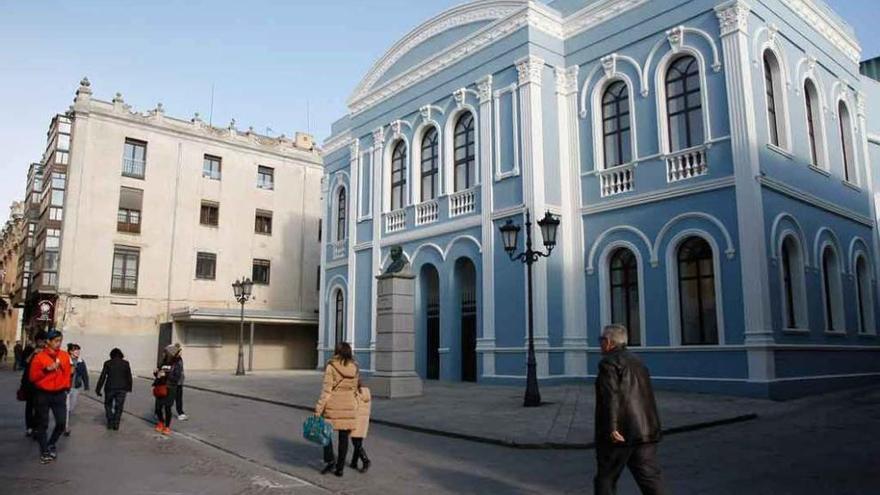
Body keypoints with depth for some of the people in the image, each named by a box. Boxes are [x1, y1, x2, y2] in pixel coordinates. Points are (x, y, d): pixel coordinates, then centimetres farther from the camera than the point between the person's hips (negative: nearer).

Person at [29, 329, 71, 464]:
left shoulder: (65, 356, 2)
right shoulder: (39, 357, -7)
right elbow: (32, 377, -7)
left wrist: (66, 388, 5)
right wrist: (46, 369, -20)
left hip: (59, 394, 3)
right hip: (43, 394, -2)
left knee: (61, 422, 0)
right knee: (43, 424, 5)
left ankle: (51, 445, 24)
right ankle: (44, 451, 17)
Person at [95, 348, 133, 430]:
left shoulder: (107, 363, 0)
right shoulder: (126, 363, 3)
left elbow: (102, 377, -3)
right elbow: (129, 377, 5)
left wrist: (98, 389, 1)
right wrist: (129, 387, 16)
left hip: (110, 388, -1)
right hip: (122, 389, 1)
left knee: (108, 405, 17)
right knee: (119, 407, 11)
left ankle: (110, 423, 10)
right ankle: (116, 424, 8)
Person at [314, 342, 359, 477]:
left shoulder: (331, 367, -9)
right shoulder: (354, 368, 3)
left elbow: (326, 389, -12)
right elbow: (354, 388, 8)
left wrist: (318, 409, -9)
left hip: (333, 405, -3)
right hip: (348, 406, 3)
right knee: (344, 437, 9)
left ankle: (330, 460, 4)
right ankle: (340, 467, 13)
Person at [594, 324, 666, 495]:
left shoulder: (608, 362, -9)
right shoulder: (637, 361, 17)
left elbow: (611, 396, -20)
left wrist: (612, 428, -23)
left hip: (619, 434, -7)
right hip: (646, 432, 7)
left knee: (605, 479, 8)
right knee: (651, 478, 4)